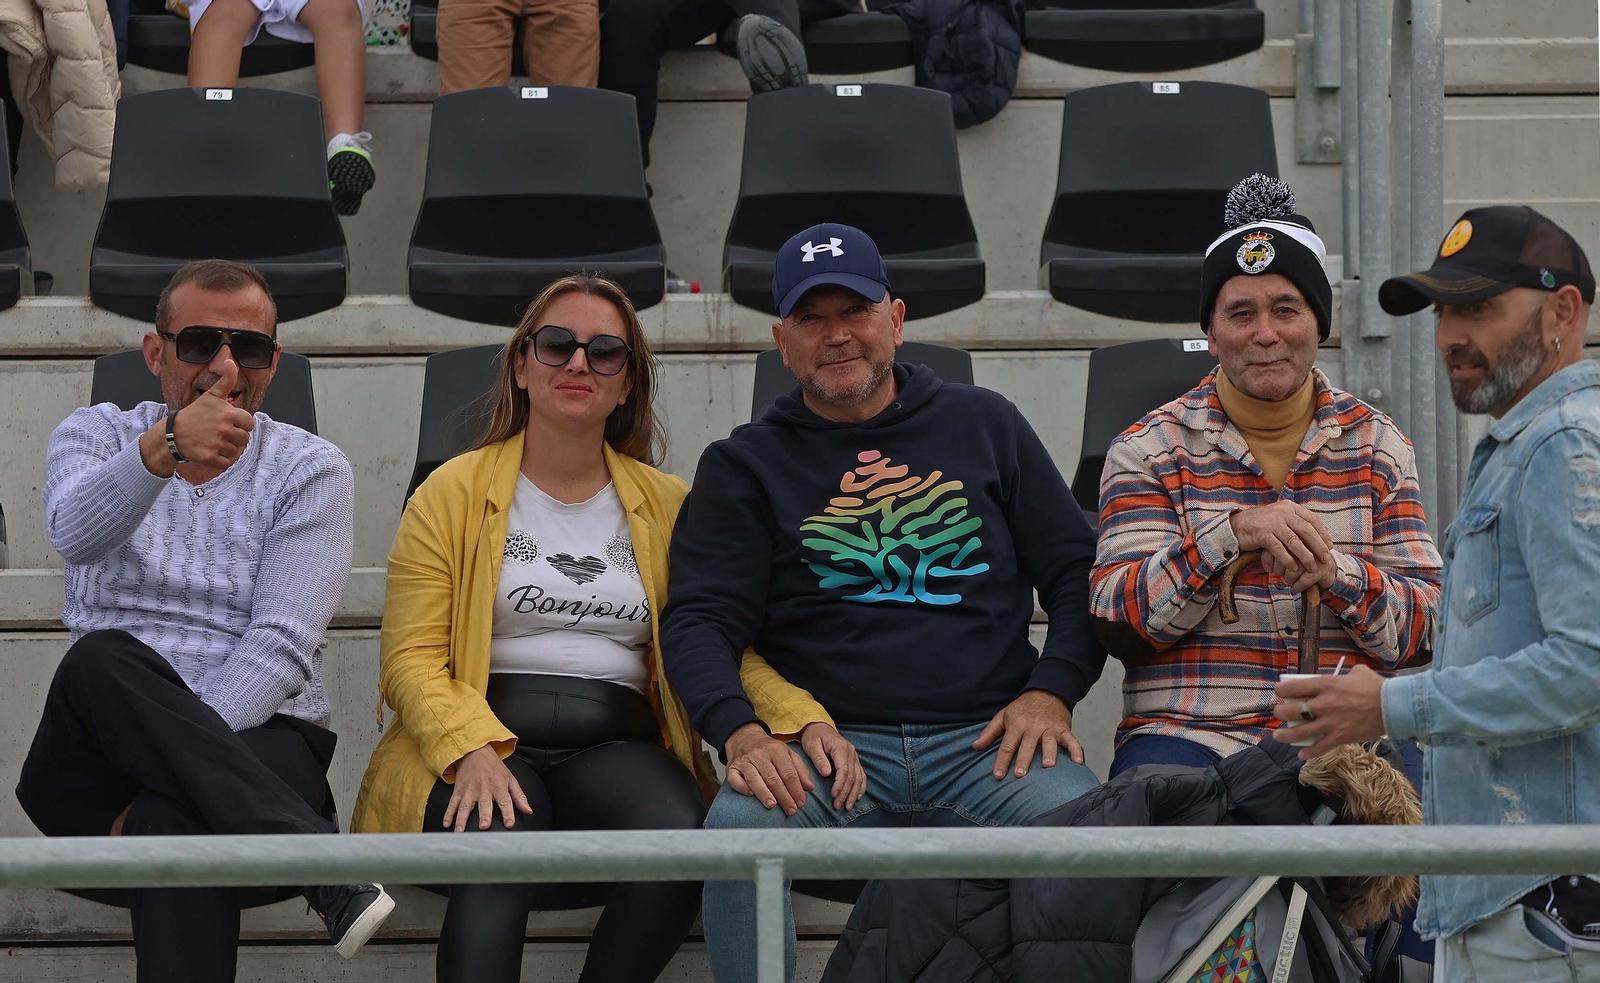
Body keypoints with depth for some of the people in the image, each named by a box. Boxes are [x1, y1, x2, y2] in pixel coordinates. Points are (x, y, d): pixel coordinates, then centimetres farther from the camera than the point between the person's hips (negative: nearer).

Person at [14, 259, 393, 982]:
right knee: (102, 662, -34)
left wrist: (172, 760, -20)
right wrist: (163, 448, -35)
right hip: (95, 757, 2)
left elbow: (281, 647, -7)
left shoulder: (310, 469, 5)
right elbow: (75, 535, -16)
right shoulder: (93, 435, 10)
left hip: (260, 737, -2)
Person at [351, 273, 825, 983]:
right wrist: (473, 749, -17)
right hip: (481, 744, -2)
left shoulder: (669, 505, 17)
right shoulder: (453, 493, 10)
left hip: (617, 747, 2)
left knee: (680, 836, -33)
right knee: (497, 843, -37)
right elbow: (410, 659, 3)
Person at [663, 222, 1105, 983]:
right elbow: (699, 620, 4)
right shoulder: (746, 464, 14)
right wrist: (742, 734, -16)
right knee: (738, 825, -33)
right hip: (825, 742, 0)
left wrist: (1051, 691, -3)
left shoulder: (984, 425, 18)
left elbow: (1075, 573, 16)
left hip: (987, 739, 0)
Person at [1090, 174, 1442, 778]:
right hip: (1189, 734, -1)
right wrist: (1230, 534, -19)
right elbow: (1119, 625, -4)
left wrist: (1337, 573, -15)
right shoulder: (1150, 449, 8)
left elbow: (1426, 631, 6)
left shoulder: (1377, 445, 14)